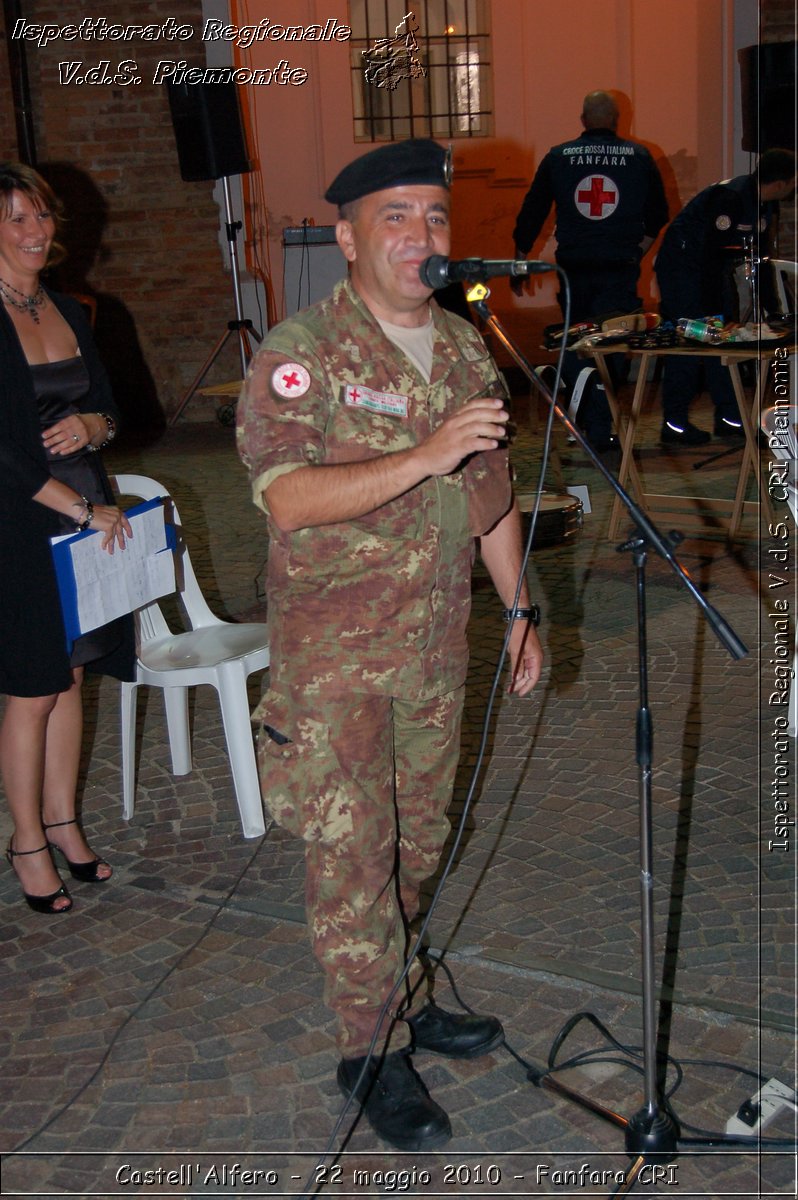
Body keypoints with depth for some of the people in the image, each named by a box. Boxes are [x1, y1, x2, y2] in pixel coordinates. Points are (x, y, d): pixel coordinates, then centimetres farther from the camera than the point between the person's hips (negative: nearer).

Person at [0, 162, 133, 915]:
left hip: (86, 520, 6)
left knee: (69, 678, 13)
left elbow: (108, 405, 17)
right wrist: (81, 507, -16)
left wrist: (89, 426, -7)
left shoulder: (66, 310, 10)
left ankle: (61, 819, 27)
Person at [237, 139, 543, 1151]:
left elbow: (492, 494, 16)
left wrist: (519, 609, 15)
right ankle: (371, 1049, 17)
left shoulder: (464, 349, 8)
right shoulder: (299, 354, -13)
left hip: (438, 643, 6)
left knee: (417, 839, 18)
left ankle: (401, 996, 37)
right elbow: (289, 499, -26)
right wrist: (423, 457, -33)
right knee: (350, 854, 1)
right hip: (335, 651, -6)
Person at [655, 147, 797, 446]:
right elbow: (711, 254, -30)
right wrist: (713, 311, -29)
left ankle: (729, 418, 12)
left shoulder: (763, 203, 0)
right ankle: (674, 424, -5)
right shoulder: (730, 199, -28)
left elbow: (760, 252, 10)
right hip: (682, 266, -9)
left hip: (715, 267, 9)